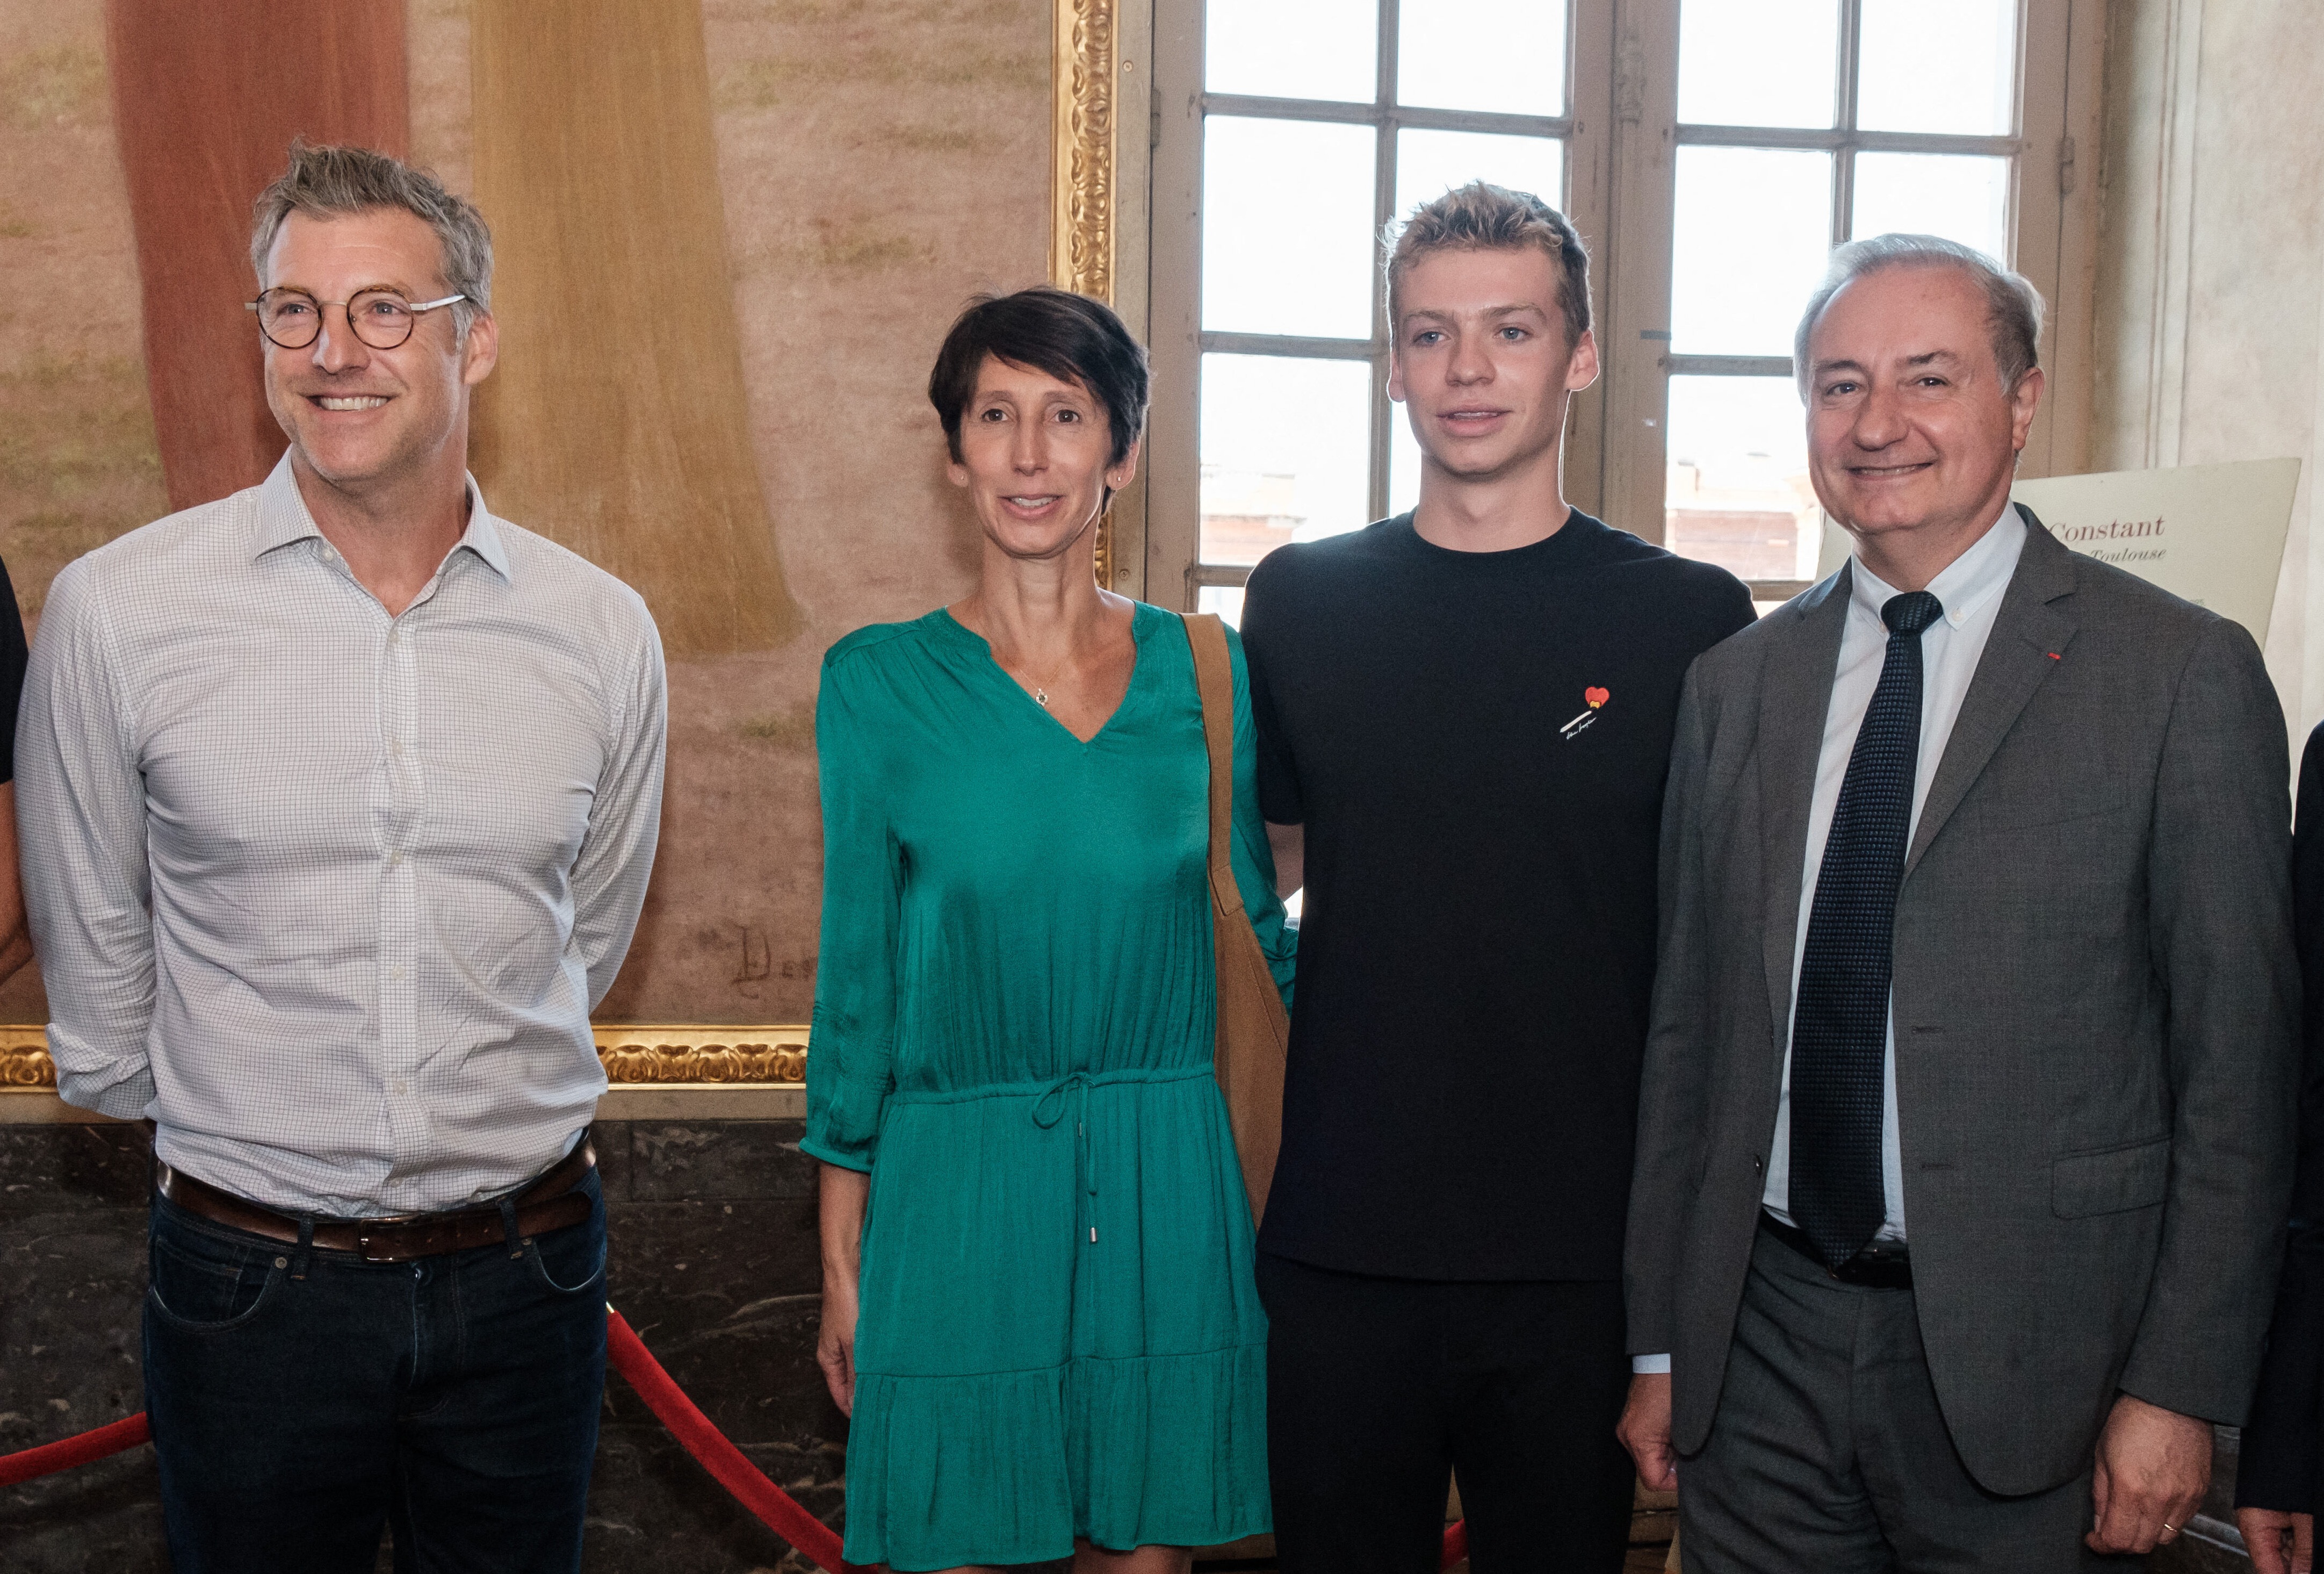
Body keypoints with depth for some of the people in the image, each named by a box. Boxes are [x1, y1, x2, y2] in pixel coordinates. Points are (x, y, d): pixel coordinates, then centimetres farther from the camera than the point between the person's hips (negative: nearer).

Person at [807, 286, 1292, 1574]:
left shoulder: (1202, 673, 2)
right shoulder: (877, 682, -2)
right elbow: (857, 973, 2)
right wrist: (842, 1250, 2)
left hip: (1165, 1191, 2)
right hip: (952, 1192, -1)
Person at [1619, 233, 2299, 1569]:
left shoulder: (2187, 674, -6)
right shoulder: (1735, 684, 6)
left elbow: (2237, 1068, -6)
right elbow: (1689, 1027, 8)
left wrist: (2180, 1389, -8)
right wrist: (1661, 1339, 9)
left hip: (2017, 1359, -3)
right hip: (1759, 1347, 3)